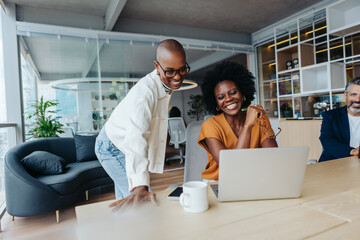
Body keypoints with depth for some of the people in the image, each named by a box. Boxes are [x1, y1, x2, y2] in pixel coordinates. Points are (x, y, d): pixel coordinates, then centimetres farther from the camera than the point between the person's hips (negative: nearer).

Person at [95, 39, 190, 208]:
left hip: (123, 146, 9)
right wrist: (140, 187, -53)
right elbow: (136, 137, -45)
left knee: (124, 195, 22)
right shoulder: (145, 91, -33)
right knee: (144, 202, -13)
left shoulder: (166, 86, -4)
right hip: (112, 147, -8)